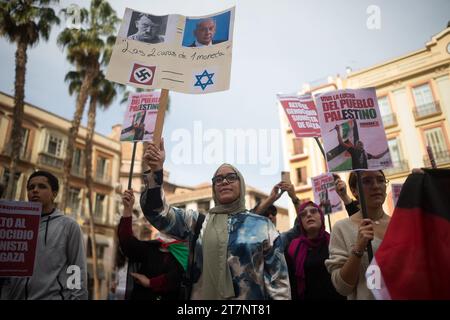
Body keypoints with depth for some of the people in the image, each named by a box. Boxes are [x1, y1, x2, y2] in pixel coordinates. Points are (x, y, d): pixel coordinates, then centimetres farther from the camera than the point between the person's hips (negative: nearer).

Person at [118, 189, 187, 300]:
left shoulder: (186, 255, -3)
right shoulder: (151, 247, 8)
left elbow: (174, 279, -16)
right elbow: (127, 241, -6)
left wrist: (149, 283, -5)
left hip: (168, 297, -4)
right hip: (140, 296, 4)